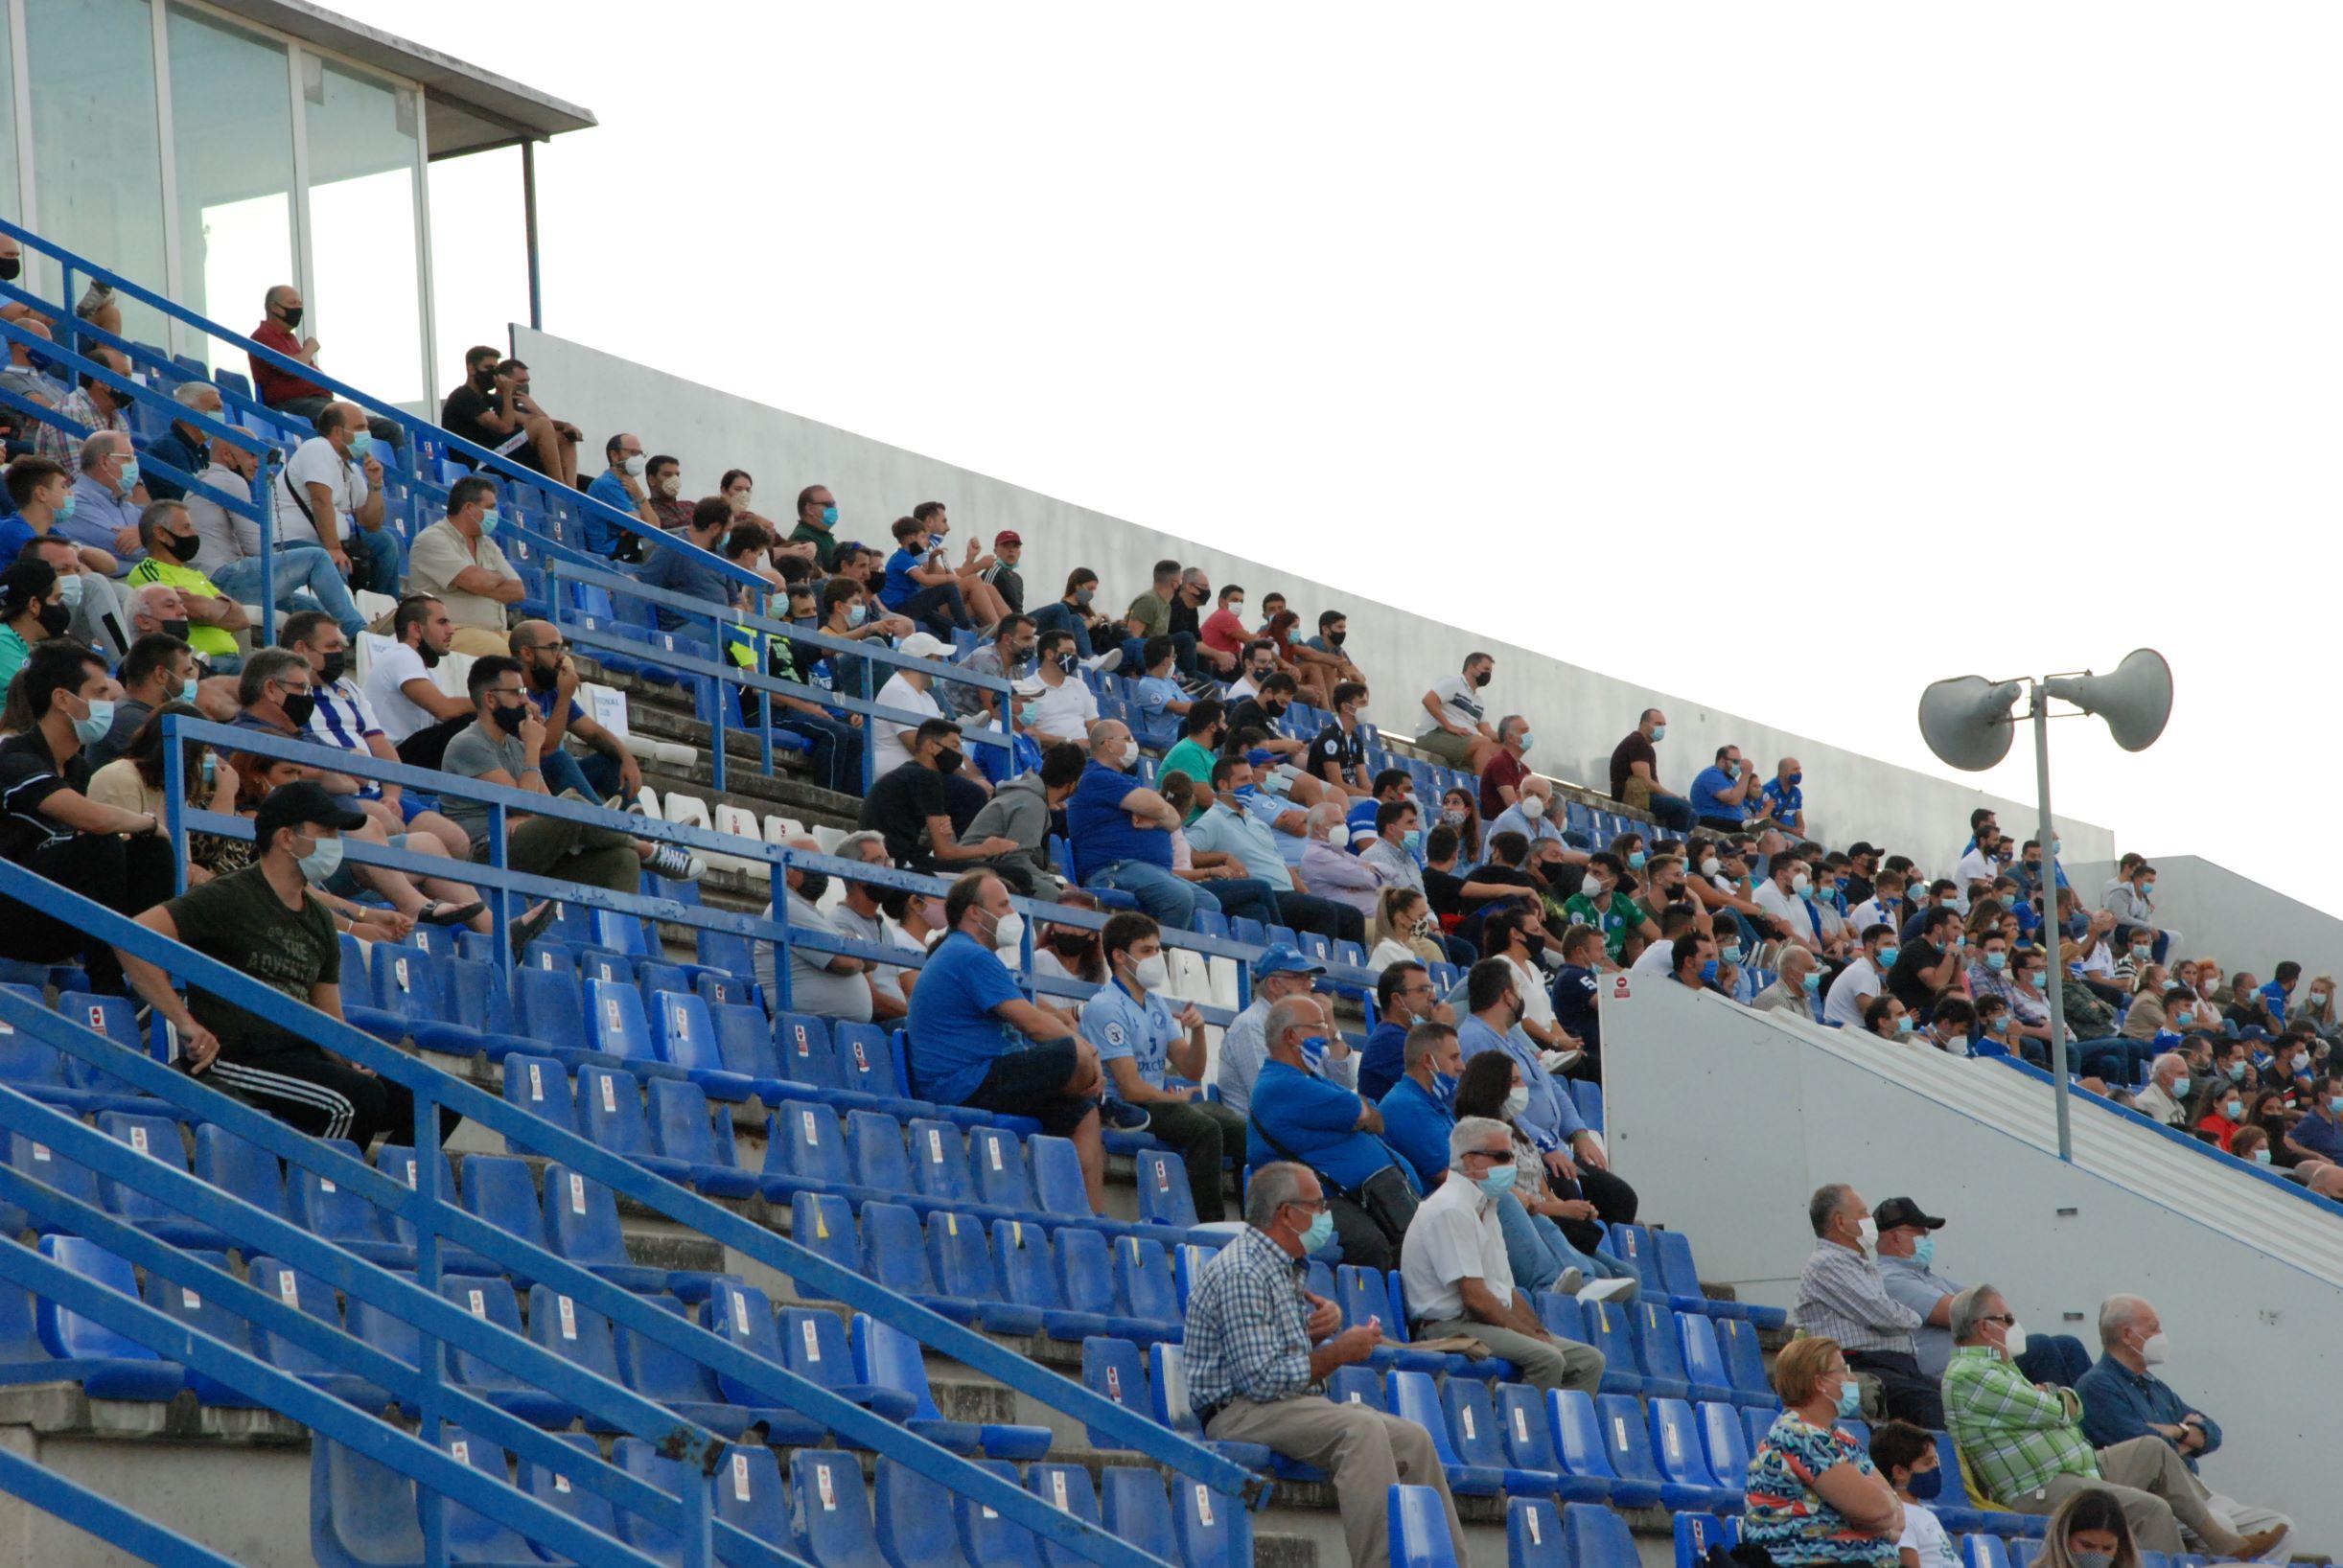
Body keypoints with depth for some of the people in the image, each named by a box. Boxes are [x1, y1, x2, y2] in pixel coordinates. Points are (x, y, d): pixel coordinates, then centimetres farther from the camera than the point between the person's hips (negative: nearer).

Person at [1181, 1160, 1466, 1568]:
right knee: (1362, 1429, -32)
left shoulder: (1284, 1267, 17)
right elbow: (1263, 1381, -22)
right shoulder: (1241, 1274, -16)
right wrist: (1338, 1353, -13)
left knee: (1412, 1439, -4)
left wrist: (1323, 1323, 3)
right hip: (1239, 1412, -10)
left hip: (1296, 1405, 10)